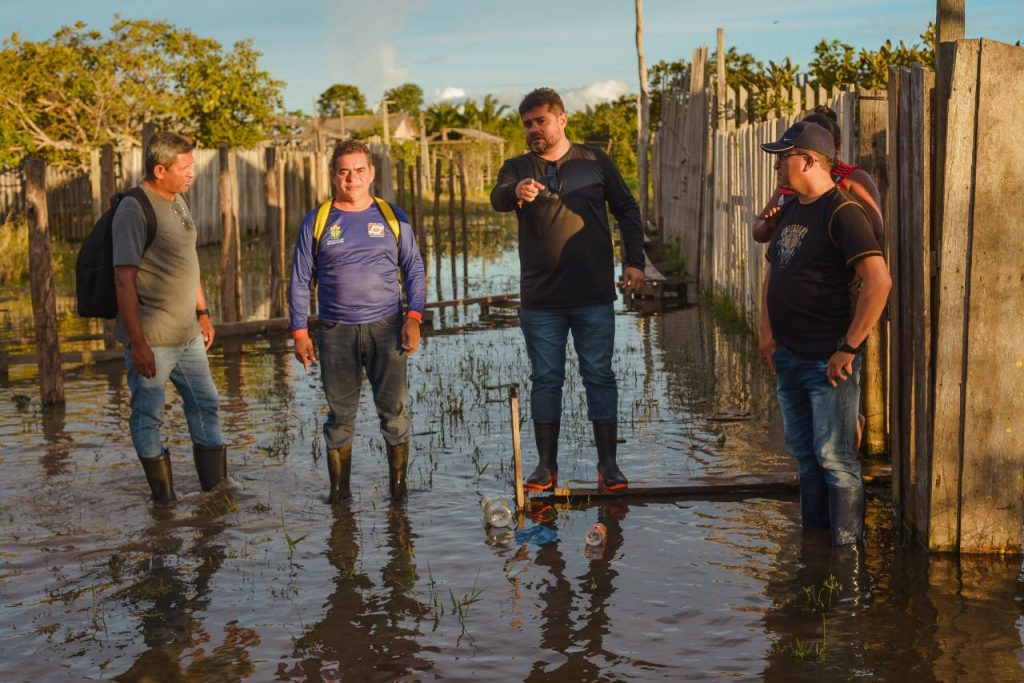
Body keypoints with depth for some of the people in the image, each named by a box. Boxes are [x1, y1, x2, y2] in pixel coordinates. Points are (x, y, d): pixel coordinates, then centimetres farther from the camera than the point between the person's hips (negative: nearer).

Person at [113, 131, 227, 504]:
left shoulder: (178, 202, 10)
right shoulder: (134, 211, -16)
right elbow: (124, 280, -19)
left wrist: (202, 312, 21)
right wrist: (137, 343, -22)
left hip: (187, 333, 9)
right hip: (151, 339, -9)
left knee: (205, 404, 14)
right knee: (148, 414, 4)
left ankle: (216, 486, 25)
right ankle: (164, 497, 14)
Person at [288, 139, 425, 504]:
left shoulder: (392, 217, 6)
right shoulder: (316, 221, 4)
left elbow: (414, 269, 9)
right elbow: (300, 280, 7)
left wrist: (413, 317, -4)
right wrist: (299, 331, 1)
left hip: (386, 327, 0)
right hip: (335, 333, 0)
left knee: (395, 411, 0)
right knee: (340, 415, 7)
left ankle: (398, 486, 13)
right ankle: (339, 490, 18)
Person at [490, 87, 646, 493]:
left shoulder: (595, 162, 4)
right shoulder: (518, 168, 3)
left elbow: (626, 210, 9)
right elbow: (497, 199, -18)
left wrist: (634, 261, -2)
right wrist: (516, 192, -42)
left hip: (594, 296, -1)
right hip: (540, 298, 1)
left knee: (599, 376, 4)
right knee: (545, 379, 7)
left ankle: (608, 463, 12)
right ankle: (546, 464, 17)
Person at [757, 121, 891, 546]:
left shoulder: (841, 213, -15)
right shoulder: (789, 212, 12)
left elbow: (879, 281, -24)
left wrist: (848, 348, -22)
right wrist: (767, 332, 10)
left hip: (828, 362, -9)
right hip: (788, 358, 9)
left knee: (833, 456, -4)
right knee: (803, 454, 17)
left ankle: (847, 549, 7)